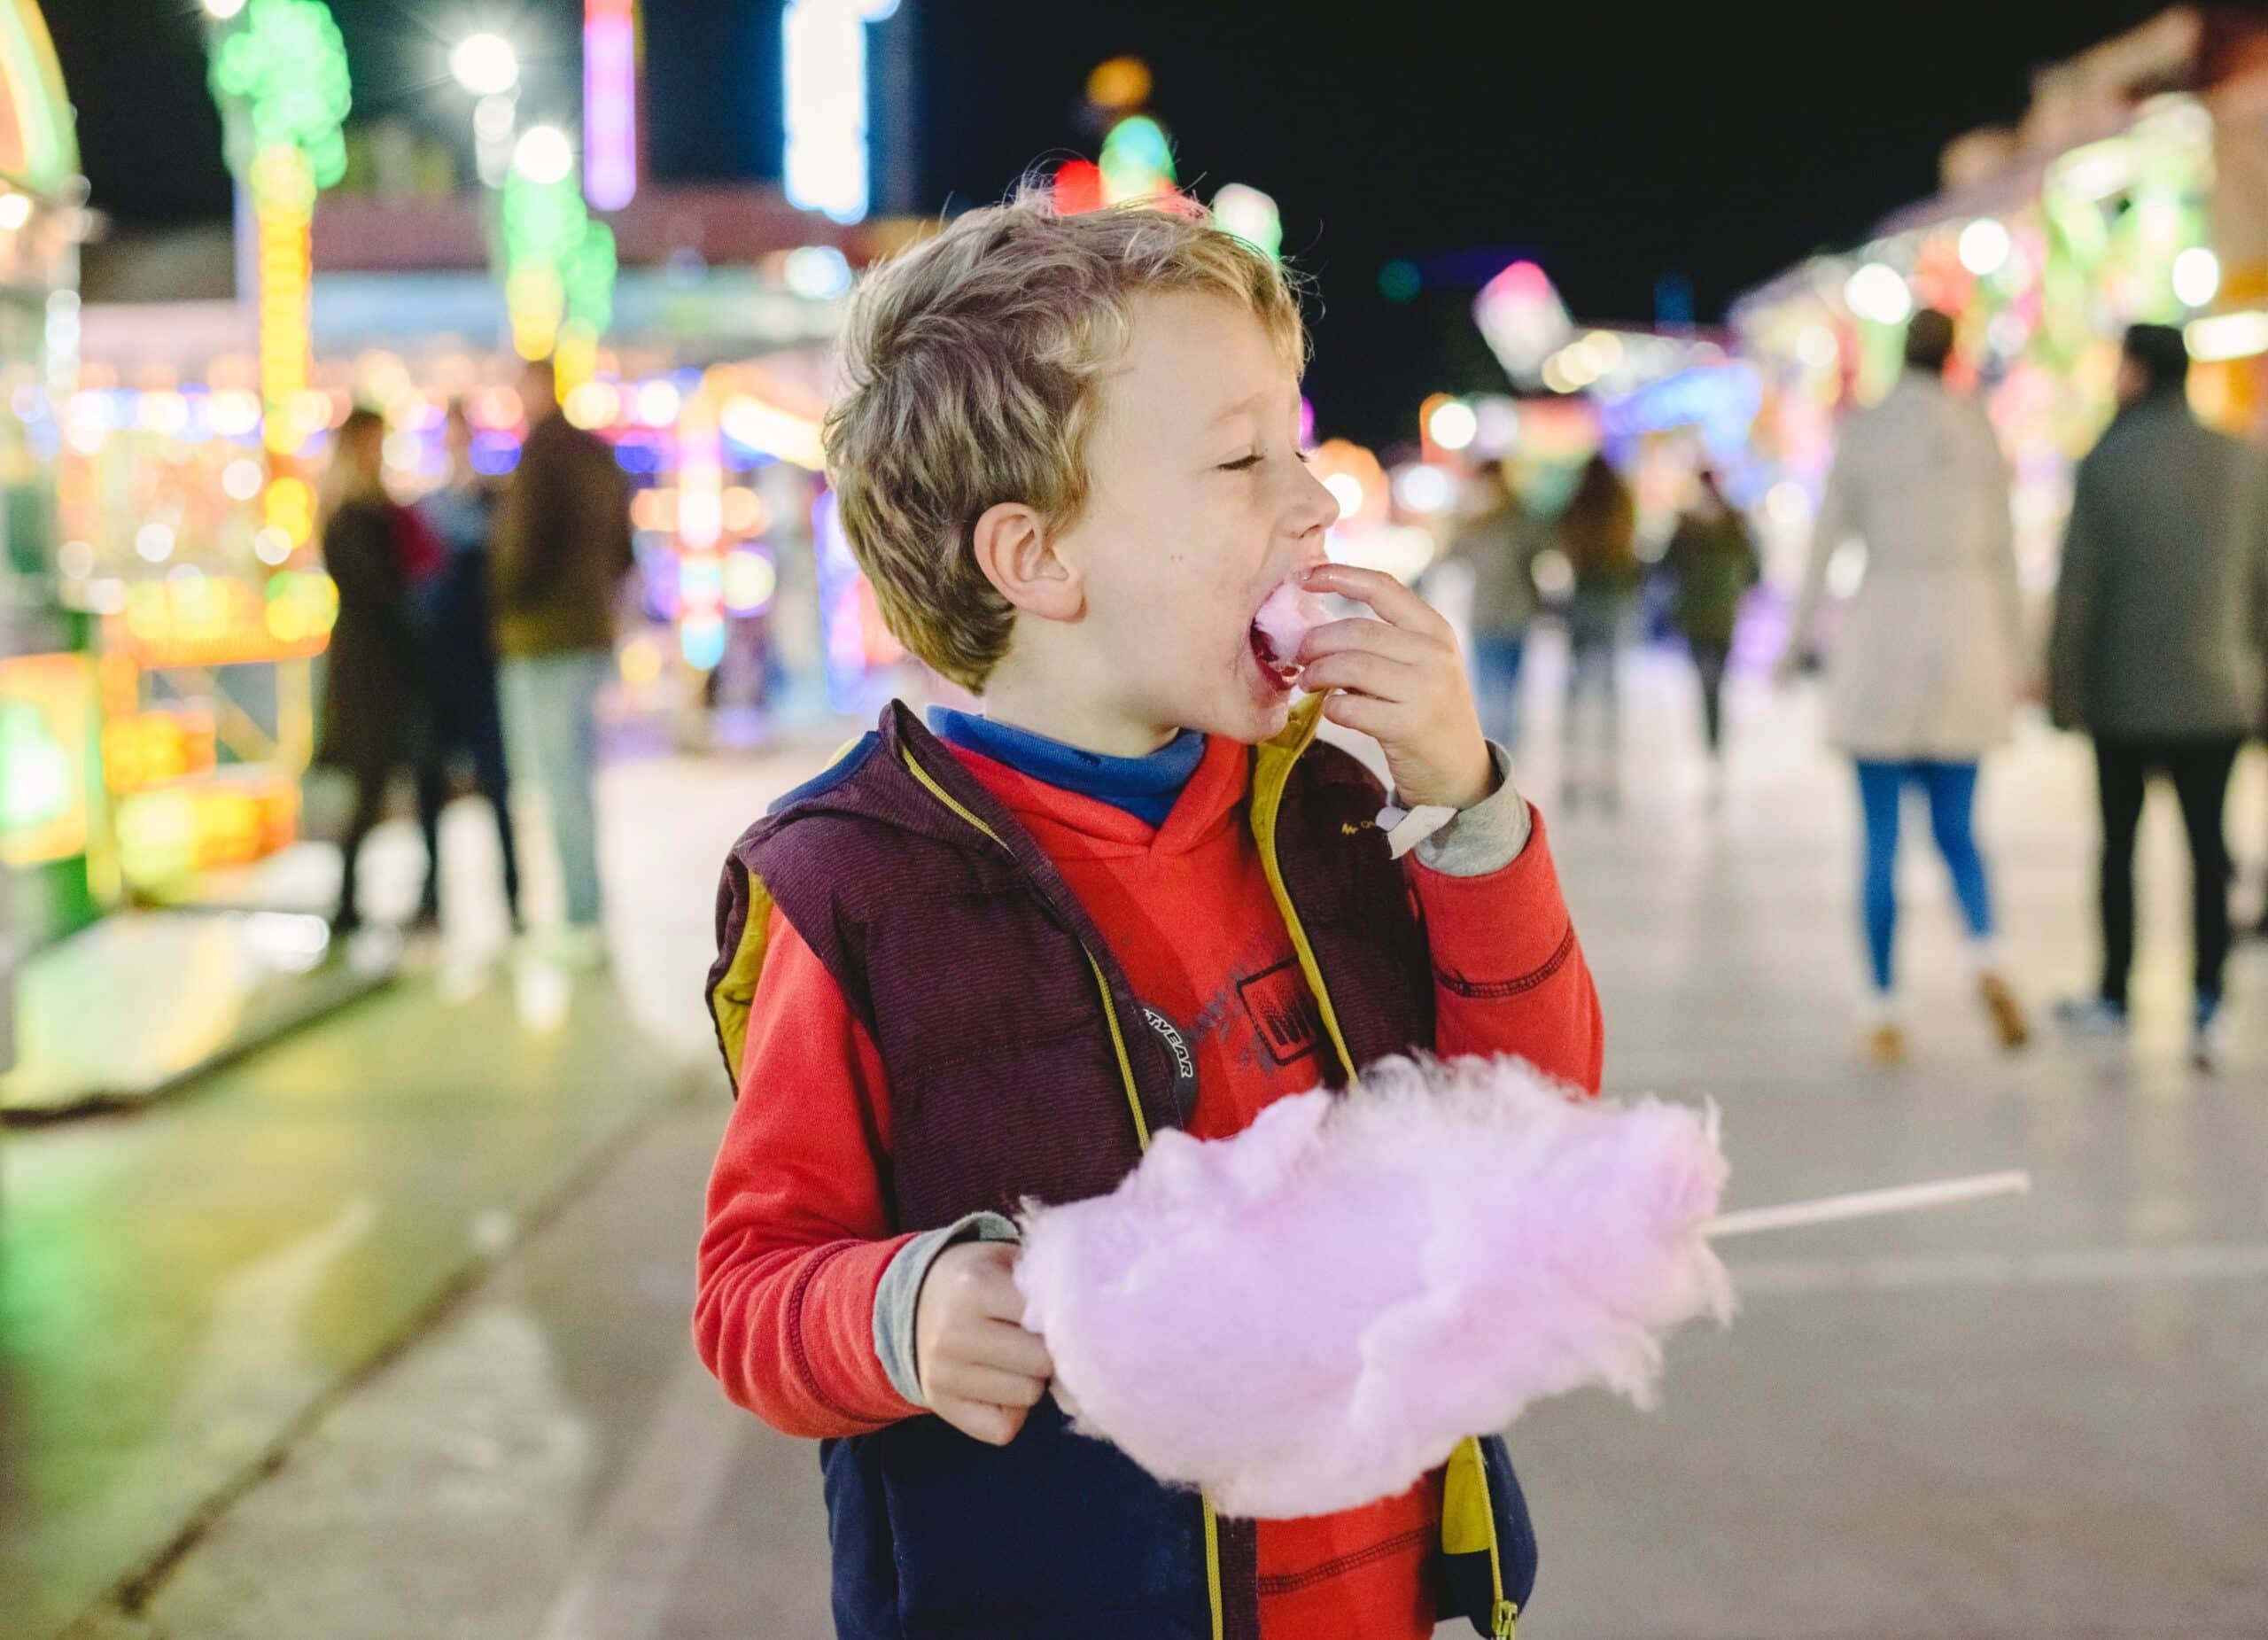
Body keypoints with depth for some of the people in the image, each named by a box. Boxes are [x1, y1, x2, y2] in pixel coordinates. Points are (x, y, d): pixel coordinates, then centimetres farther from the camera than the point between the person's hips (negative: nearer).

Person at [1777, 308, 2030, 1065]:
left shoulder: (1864, 429, -2)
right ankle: (1985, 957, -17)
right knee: (1956, 829, 10)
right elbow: (2002, 548, 8)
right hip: (1965, 627, 2)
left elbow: (1826, 539, -1)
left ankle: (1883, 1010, 4)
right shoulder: (1981, 431, 5)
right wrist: (2013, 653, 15)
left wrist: (1798, 639, 7)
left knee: (1881, 836, 4)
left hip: (1883, 627, -2)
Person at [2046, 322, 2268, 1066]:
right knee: (2207, 845, 3)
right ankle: (2206, 1002, -7)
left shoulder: (2105, 463, -8)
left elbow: (2079, 586, -9)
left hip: (2124, 693, -2)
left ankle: (2115, 996, 21)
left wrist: (2065, 689, -2)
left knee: (2119, 841, 11)